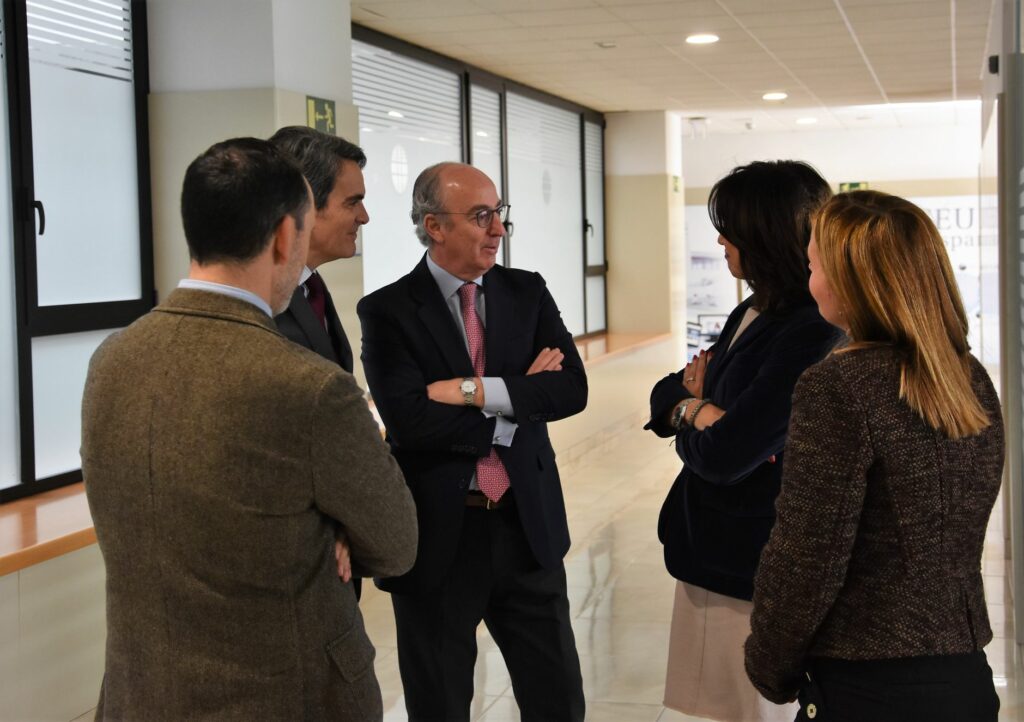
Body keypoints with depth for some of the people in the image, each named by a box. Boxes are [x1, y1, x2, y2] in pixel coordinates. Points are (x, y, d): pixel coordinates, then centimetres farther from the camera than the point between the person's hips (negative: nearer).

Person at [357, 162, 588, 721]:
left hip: (528, 526, 4)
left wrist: (479, 391, -18)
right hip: (439, 535, -3)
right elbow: (409, 422, -20)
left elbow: (572, 388, -7)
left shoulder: (528, 293, 5)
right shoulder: (387, 311, -8)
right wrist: (521, 398, -12)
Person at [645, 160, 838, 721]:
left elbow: (725, 455, -24)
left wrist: (691, 411, -4)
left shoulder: (811, 335, -21)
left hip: (754, 563, -8)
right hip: (710, 547, 8)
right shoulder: (750, 315, 9)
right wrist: (702, 409, -8)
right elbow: (666, 396, 14)